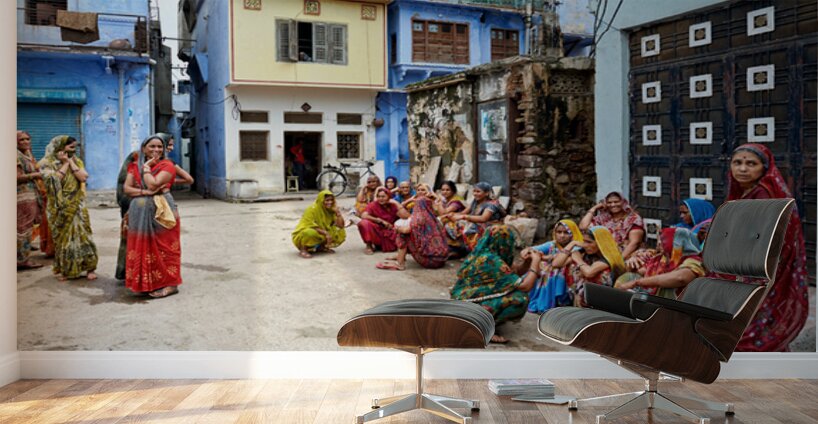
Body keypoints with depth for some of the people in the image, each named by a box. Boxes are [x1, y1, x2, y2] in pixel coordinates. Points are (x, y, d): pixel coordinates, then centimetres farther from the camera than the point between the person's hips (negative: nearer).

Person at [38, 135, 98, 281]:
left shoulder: (77, 161, 6)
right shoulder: (47, 162, -5)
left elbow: (83, 177, -9)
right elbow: (55, 180, -20)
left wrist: (71, 162, -8)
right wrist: (65, 163, -13)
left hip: (77, 206, 2)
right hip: (59, 207, -2)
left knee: (82, 234, -1)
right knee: (62, 236, 5)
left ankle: (89, 268, 4)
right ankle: (63, 269, 17)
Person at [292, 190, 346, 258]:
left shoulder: (331, 210, -2)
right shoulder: (312, 209, -18)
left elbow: (341, 225, -8)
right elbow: (309, 226, -24)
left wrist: (337, 212, -18)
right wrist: (325, 232, -29)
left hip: (322, 236, 6)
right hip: (304, 235, -6)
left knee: (341, 233, -9)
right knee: (311, 232, -41)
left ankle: (322, 247, 2)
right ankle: (303, 250, -16)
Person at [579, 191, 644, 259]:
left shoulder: (634, 219, 3)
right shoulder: (602, 218, 13)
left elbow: (634, 242, -8)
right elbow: (583, 227, 2)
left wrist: (621, 258, -21)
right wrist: (593, 209, 8)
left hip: (625, 255, -3)